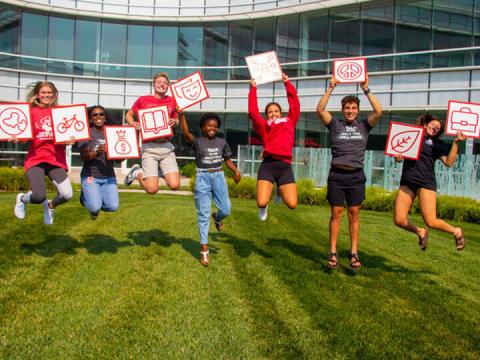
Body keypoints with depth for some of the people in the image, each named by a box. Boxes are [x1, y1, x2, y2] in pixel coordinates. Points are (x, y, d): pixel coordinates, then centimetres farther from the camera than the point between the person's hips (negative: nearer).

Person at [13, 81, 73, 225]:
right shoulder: (31, 112, 5)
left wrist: (70, 140, -9)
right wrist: (16, 137, -16)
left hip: (56, 159, 2)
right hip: (35, 159, -2)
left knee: (67, 195, -15)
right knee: (39, 196, -19)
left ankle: (50, 205, 22)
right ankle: (22, 199, 21)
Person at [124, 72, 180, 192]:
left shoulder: (172, 101, 7)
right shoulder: (143, 100, 2)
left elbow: (177, 120, 21)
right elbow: (128, 115, 16)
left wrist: (175, 121, -3)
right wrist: (133, 124, -5)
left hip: (166, 146, 3)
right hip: (149, 146, -2)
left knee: (175, 185, -11)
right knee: (152, 189, -9)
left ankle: (161, 171, 21)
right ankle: (137, 172, 23)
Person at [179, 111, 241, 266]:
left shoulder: (222, 142, 6)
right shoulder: (197, 142, -4)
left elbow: (228, 160, 12)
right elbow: (186, 133, -22)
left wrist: (236, 171, -6)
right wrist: (181, 115, -34)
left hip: (218, 177, 3)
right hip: (202, 178, -3)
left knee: (226, 210, -2)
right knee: (203, 215, 0)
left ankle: (217, 217, 38)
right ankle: (204, 250, 6)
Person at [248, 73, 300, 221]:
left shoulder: (289, 122, 20)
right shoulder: (264, 126, 15)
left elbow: (295, 104, 20)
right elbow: (253, 111, 10)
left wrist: (287, 83, 24)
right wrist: (253, 89, 15)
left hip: (285, 166, 2)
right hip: (268, 165, -2)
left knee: (292, 204, -7)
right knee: (261, 203, -16)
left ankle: (280, 192, 30)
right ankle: (265, 206, 26)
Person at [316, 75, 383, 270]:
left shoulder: (364, 126, 8)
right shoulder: (335, 124, 4)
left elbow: (378, 111, -7)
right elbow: (320, 110, -9)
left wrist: (366, 89, -7)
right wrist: (330, 88, -12)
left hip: (356, 176, 1)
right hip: (337, 175, -1)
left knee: (354, 214, 5)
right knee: (336, 213, 1)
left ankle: (354, 253, 11)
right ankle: (333, 253, 9)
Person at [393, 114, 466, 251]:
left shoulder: (438, 144, 11)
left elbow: (449, 162, -3)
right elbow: (399, 155, 22)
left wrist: (456, 143, -11)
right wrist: (397, 156, -1)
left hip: (426, 182, -3)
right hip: (407, 182, 3)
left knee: (431, 222, -13)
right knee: (399, 220, -6)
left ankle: (456, 231, 17)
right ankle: (421, 232, 24)